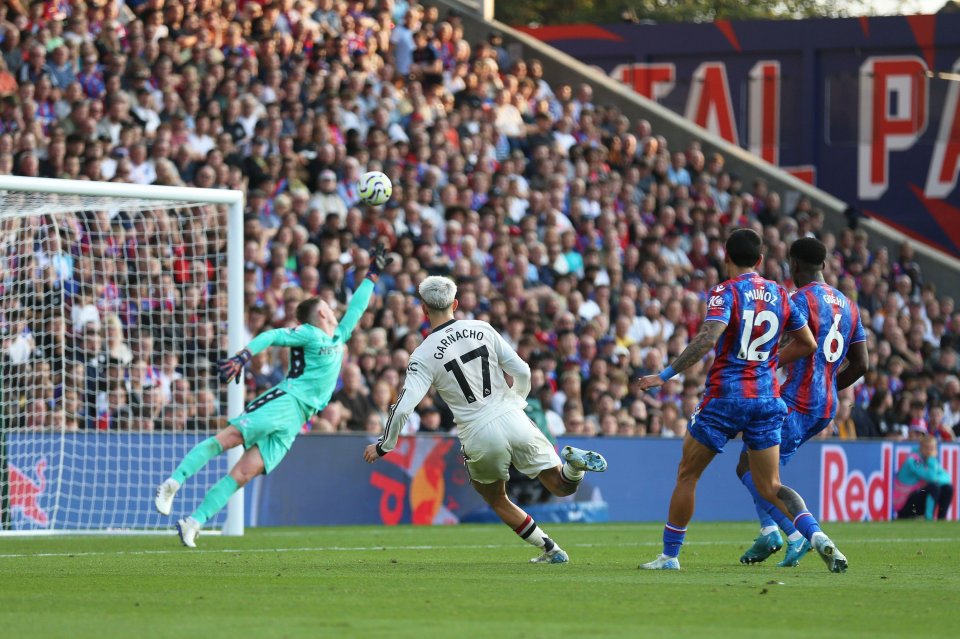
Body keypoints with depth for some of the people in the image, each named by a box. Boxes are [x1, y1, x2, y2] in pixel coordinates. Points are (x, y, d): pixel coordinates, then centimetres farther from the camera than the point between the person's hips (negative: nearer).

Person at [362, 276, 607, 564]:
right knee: (563, 486, 10)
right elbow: (522, 371, 4)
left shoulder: (423, 355, -6)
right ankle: (574, 462, -25)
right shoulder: (482, 329, 3)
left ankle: (551, 549, 18)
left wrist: (383, 445, 3)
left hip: (480, 437, -2)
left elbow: (403, 407, -12)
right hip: (512, 418, 2)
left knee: (495, 499, 25)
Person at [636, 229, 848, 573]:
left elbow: (707, 339, -22)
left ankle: (669, 555, 16)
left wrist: (665, 374, -18)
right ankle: (816, 535, -17)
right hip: (767, 398, 5)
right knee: (770, 487, 7)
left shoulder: (725, 293, -8)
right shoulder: (779, 294, 8)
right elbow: (807, 343, 15)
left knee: (687, 474, 11)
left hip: (725, 396, -4)